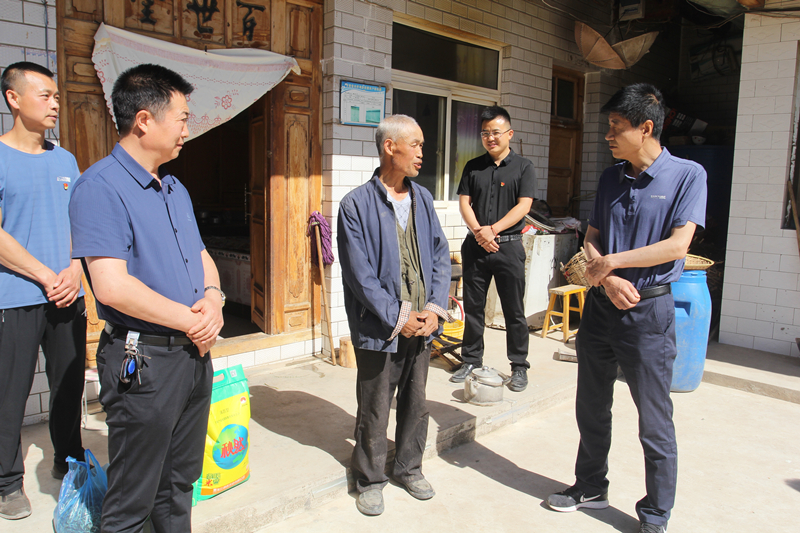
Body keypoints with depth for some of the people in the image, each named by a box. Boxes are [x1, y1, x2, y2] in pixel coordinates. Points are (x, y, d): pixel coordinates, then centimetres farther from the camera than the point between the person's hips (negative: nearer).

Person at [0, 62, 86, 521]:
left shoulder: (65, 160, 11)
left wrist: (73, 271, -4)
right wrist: (46, 277, -13)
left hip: (67, 295, 5)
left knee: (70, 385, 13)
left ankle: (69, 462, 31)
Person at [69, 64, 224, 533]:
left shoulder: (175, 188, 13)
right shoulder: (101, 186, -15)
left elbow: (201, 256, 17)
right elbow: (113, 287, -24)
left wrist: (213, 299, -4)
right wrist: (192, 321, -16)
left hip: (195, 353, 8)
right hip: (144, 361, -8)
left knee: (180, 484, 22)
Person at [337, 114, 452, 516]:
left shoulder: (423, 198, 7)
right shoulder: (356, 204, -10)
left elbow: (441, 256, 7)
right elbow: (360, 274, -14)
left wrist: (434, 309, -4)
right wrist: (397, 318, -14)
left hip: (421, 325, 5)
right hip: (380, 329, -5)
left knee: (416, 404, 18)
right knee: (374, 410, 9)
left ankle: (408, 467, 38)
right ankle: (370, 479, 29)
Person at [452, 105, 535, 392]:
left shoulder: (523, 167, 3)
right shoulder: (473, 167, 11)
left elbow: (523, 206, -6)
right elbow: (464, 202, 4)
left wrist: (492, 229, -15)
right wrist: (479, 232, -12)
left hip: (509, 245, -3)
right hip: (475, 246, 3)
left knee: (514, 310, 3)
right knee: (472, 306, 9)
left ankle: (519, 366, 14)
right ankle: (471, 360, 22)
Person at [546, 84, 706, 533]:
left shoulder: (687, 175, -7)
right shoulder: (611, 178, 9)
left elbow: (677, 245, -16)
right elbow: (592, 239, 7)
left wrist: (612, 262, -14)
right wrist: (607, 279, -11)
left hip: (649, 311, -5)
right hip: (601, 306, 6)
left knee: (655, 424, 5)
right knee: (591, 409, 16)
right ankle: (591, 487, 37)